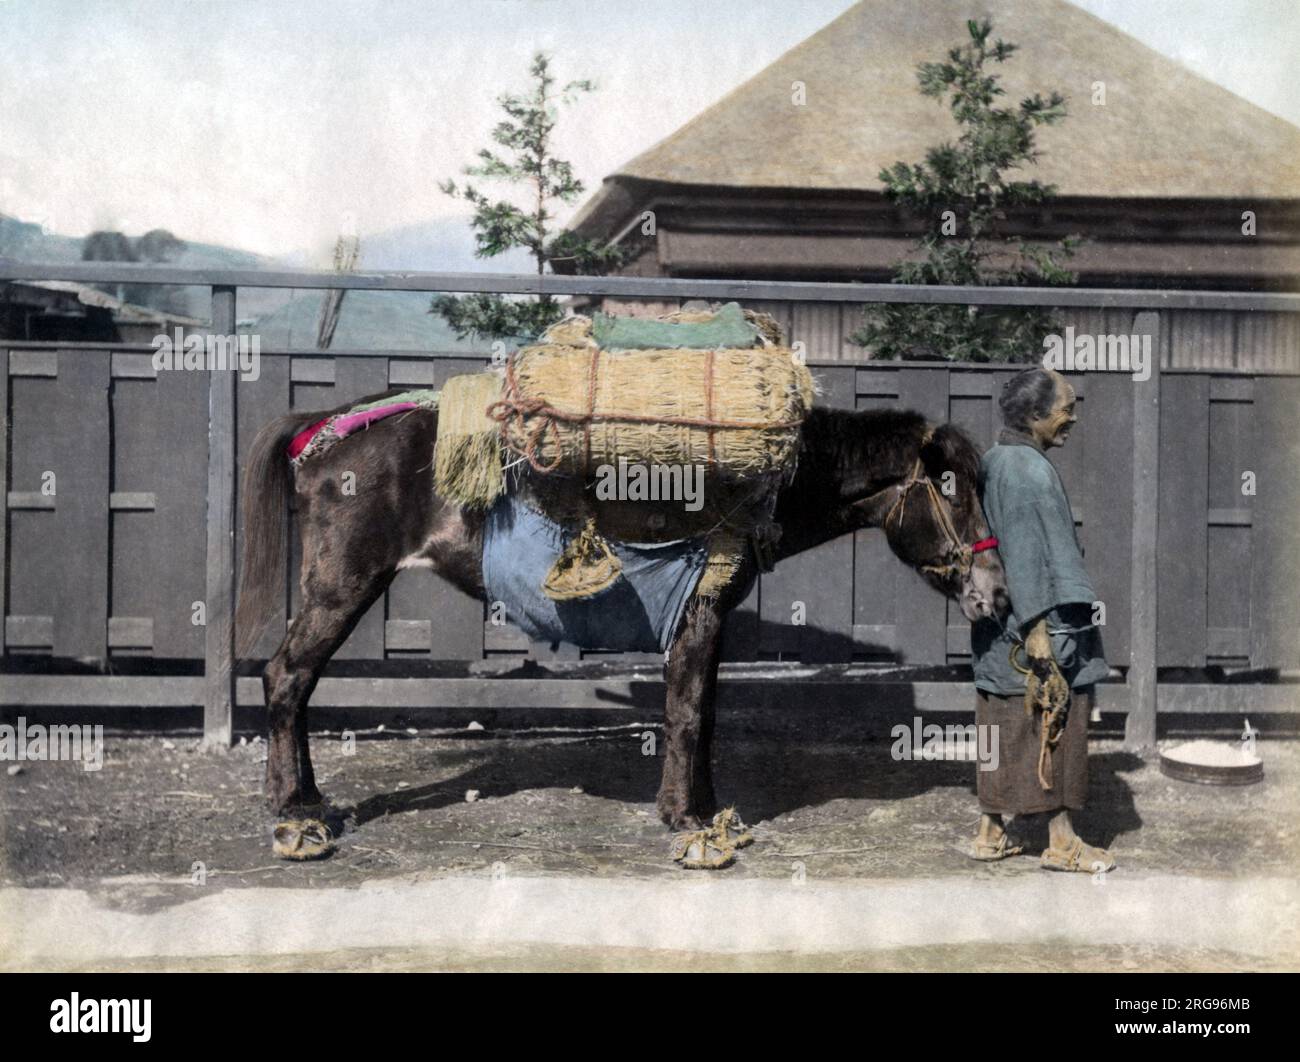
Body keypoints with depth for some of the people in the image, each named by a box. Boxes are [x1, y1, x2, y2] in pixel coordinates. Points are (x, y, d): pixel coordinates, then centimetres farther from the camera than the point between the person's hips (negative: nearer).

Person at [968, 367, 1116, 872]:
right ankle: (1061, 843, 10)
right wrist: (1038, 628, -22)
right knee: (1053, 724, 1)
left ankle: (990, 834, 19)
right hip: (1035, 626, -9)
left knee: (1004, 727, 13)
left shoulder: (996, 462, 11)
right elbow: (1026, 555, -22)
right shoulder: (1027, 470, -18)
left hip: (1001, 631, 9)